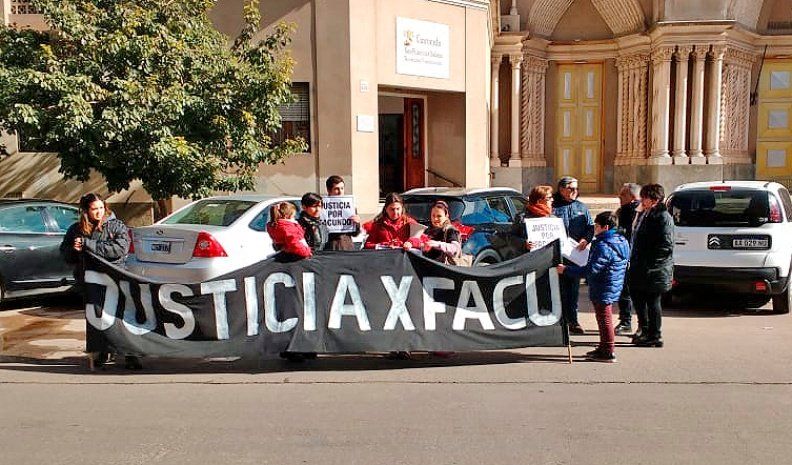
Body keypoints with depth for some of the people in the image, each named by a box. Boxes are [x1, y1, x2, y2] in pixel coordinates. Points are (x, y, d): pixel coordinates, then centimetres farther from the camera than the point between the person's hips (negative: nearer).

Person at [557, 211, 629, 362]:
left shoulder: (603, 246, -24)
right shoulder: (621, 241, 8)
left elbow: (591, 270, -27)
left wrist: (566, 270, -22)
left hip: (603, 291, -10)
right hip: (613, 288, 10)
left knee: (604, 320, 0)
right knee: (604, 320, 20)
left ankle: (608, 352, 9)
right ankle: (604, 348, 31)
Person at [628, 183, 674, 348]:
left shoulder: (663, 217, -15)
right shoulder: (645, 214, 13)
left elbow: (665, 246, -21)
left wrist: (647, 260, -20)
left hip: (654, 271, -9)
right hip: (640, 269, 9)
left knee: (652, 302, 0)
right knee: (637, 297, 16)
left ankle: (654, 337, 11)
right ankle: (645, 330, 31)